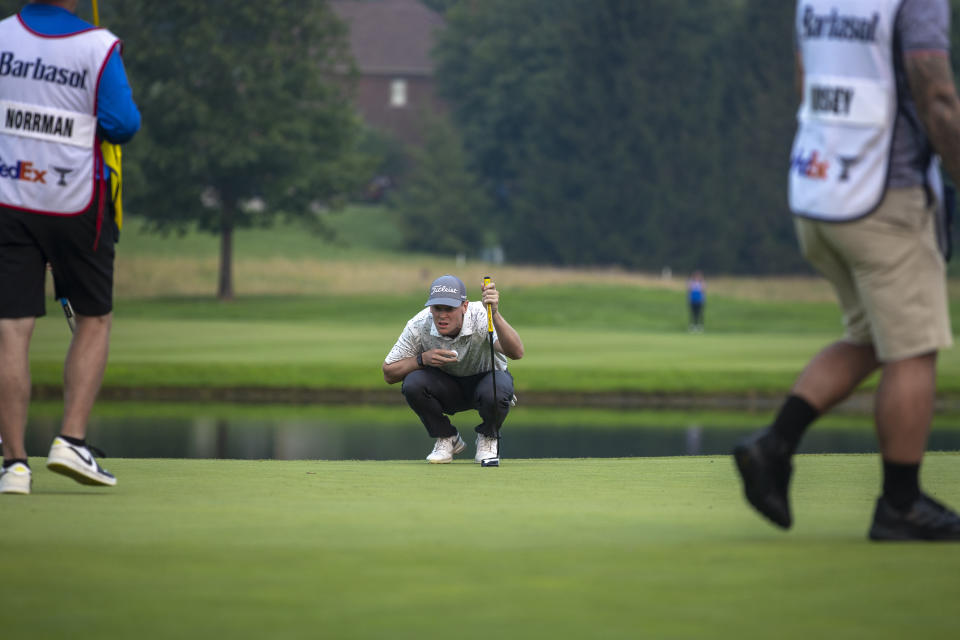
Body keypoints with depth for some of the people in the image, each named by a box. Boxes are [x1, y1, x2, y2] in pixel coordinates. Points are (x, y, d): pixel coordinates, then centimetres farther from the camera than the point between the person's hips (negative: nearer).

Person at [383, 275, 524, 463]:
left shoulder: (481, 317, -31)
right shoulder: (419, 325, -23)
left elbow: (516, 353, -49)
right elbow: (389, 374, -15)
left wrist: (495, 314, -63)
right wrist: (422, 359, -32)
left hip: (485, 378, -2)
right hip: (447, 387, 2)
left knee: (496, 391, -38)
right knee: (412, 383, -30)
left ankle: (487, 439, -1)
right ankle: (447, 439, -2)